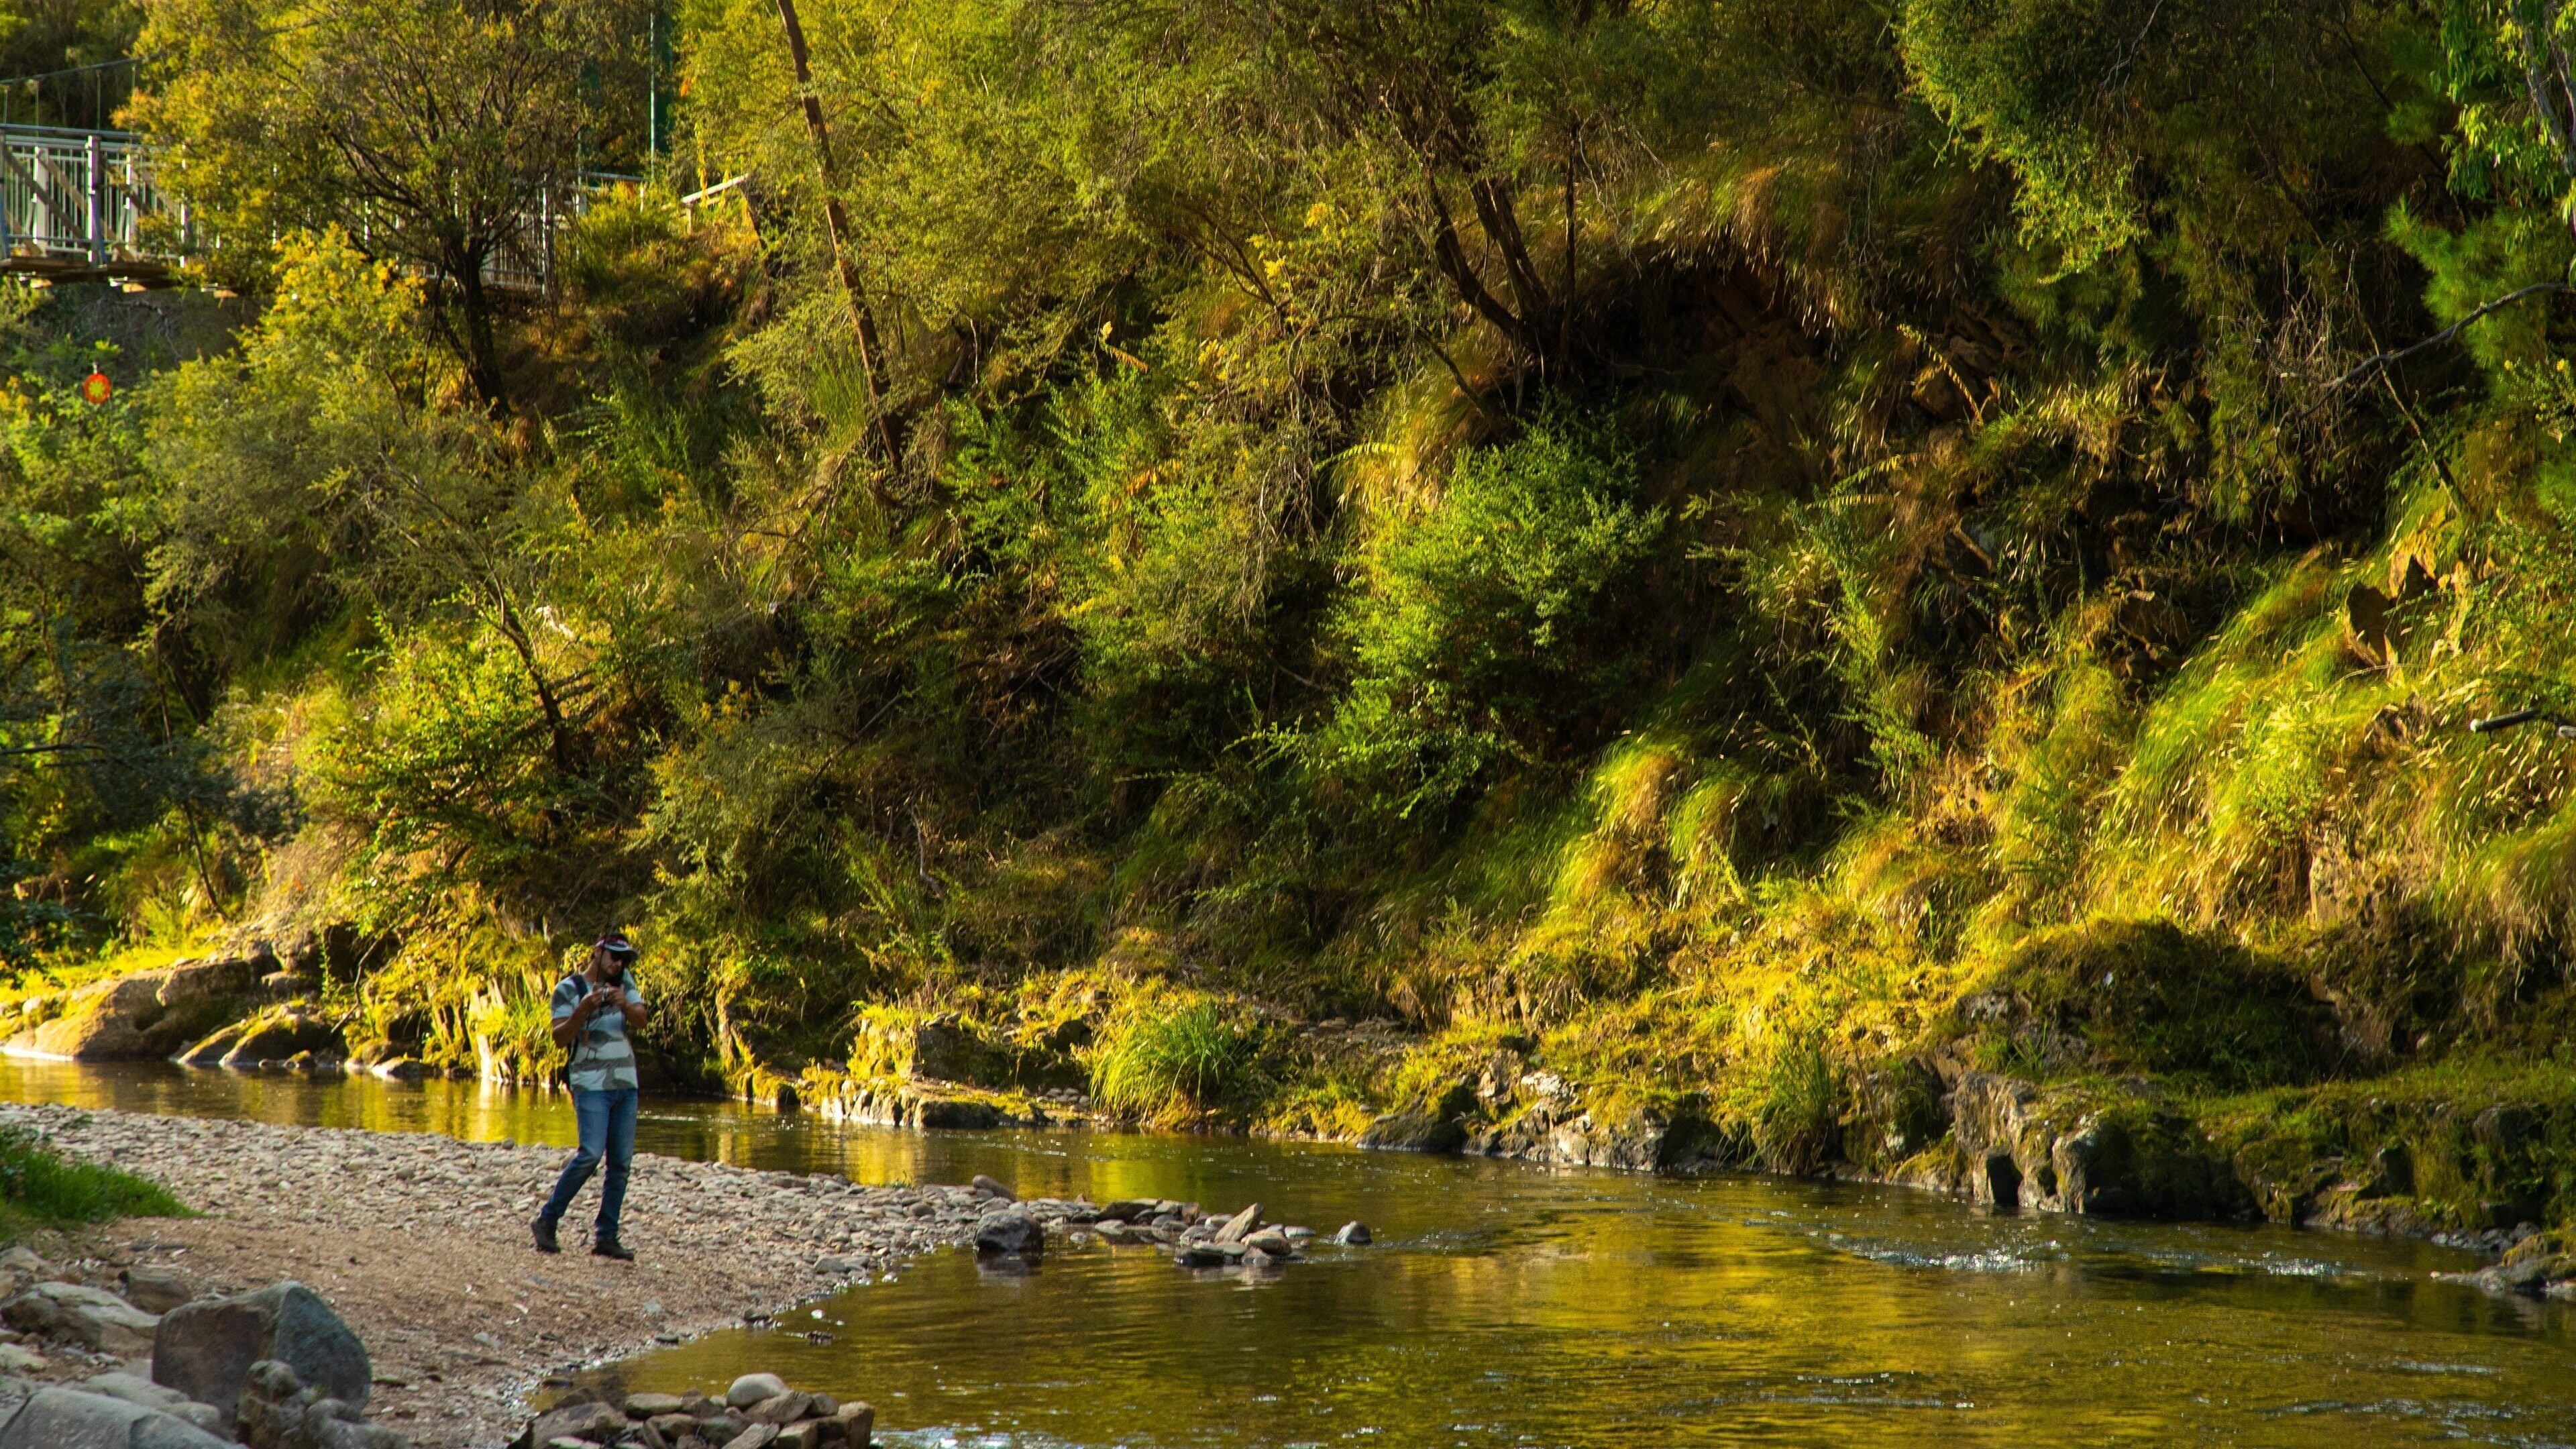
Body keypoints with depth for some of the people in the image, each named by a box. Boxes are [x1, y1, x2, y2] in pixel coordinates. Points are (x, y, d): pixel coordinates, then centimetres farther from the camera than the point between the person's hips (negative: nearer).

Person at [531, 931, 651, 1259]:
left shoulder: (624, 983, 12)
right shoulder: (568, 989, -1)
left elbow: (640, 1020, -2)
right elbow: (559, 1038, -9)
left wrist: (624, 1005, -23)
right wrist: (583, 1011, -24)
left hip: (626, 1085, 5)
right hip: (592, 1085, -5)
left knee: (621, 1162, 1)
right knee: (591, 1155, -18)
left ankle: (606, 1237, 4)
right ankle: (547, 1220, -6)